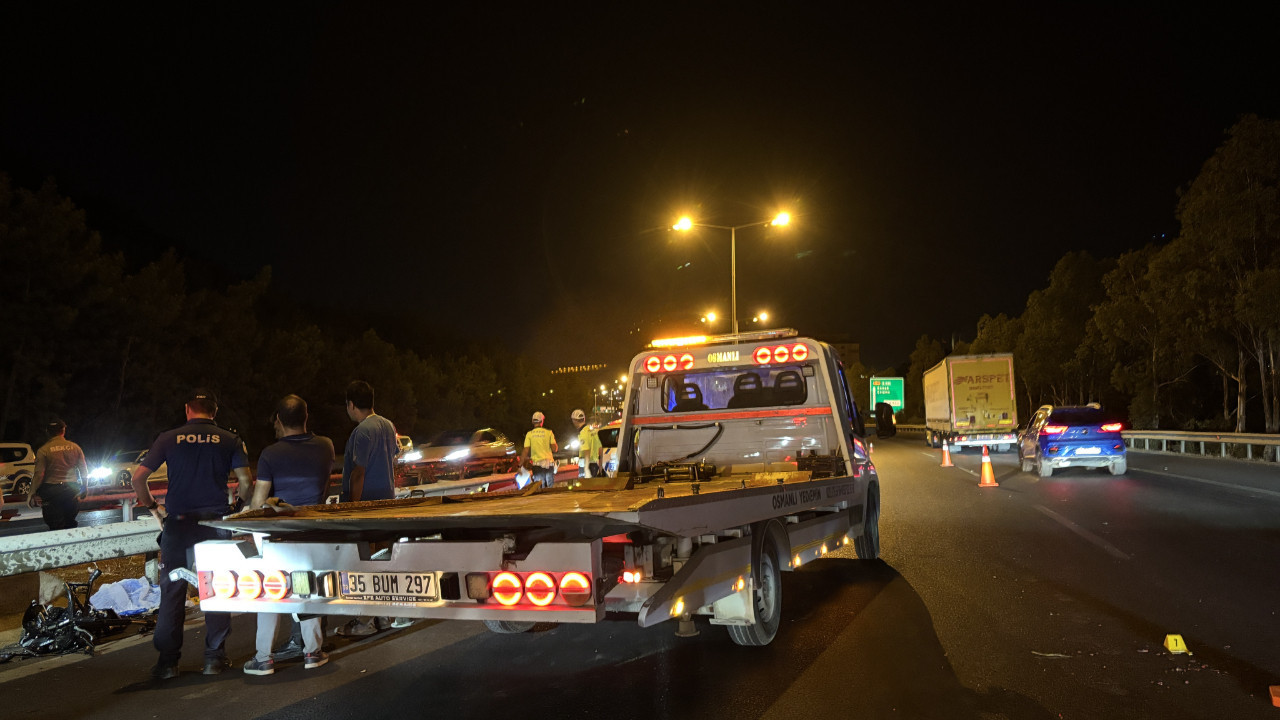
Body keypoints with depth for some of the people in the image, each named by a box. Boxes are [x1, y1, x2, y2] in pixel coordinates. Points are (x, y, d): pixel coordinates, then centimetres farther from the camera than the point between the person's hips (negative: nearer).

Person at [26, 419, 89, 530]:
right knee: (70, 522, 15)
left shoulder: (43, 450, -7)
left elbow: (39, 474, -11)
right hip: (71, 491, 3)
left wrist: (32, 493, -2)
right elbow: (84, 470, 8)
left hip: (51, 491, -3)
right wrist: (84, 488, 20)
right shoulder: (75, 447, 3)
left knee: (55, 525, -1)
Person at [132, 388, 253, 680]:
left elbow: (138, 477, 0)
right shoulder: (229, 440, 1)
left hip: (177, 523, 1)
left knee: (172, 591, 8)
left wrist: (153, 507, 13)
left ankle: (167, 661, 12)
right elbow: (246, 481, -5)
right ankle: (215, 657, 11)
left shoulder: (168, 439, 3)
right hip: (215, 523, 0)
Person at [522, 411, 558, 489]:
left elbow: (525, 451, -3)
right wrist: (557, 446, 20)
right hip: (549, 462, 0)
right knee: (551, 487, 8)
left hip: (537, 463, 0)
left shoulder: (529, 434, 0)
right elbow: (554, 449, -3)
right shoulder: (549, 432, 0)